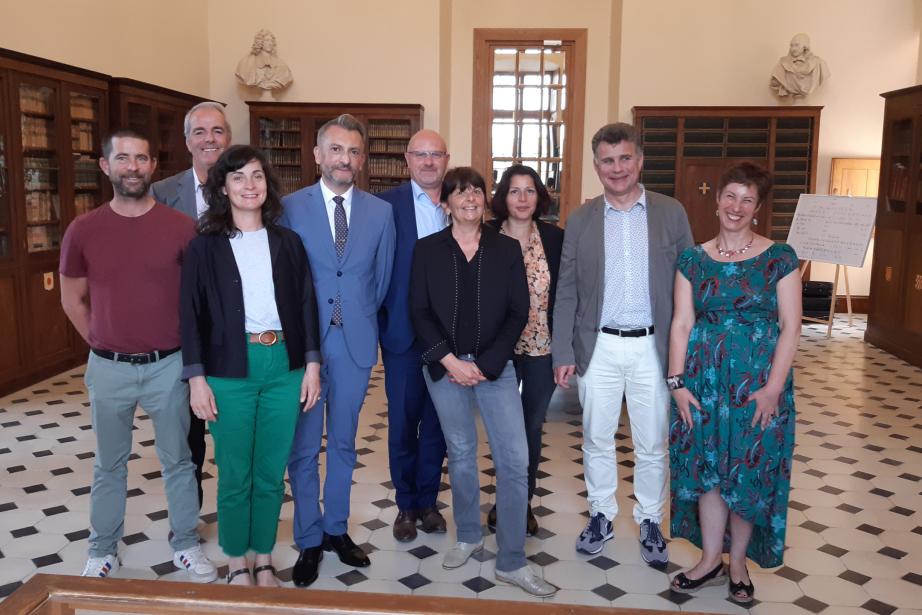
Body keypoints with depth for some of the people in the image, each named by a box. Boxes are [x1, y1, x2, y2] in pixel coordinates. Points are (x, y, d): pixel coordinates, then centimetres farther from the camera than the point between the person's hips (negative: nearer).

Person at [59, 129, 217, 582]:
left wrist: (189, 350, 1)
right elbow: (72, 298, 9)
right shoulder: (83, 230, -3)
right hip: (108, 369, 1)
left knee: (178, 460, 12)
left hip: (168, 366, -1)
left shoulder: (180, 227, -7)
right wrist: (102, 345, 6)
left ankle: (186, 545, 29)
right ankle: (103, 551, 34)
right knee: (109, 464, 16)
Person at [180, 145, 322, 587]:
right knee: (235, 475, 8)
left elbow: (306, 305, 7)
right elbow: (192, 314, -2)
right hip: (230, 370, -2)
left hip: (283, 366, 2)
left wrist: (312, 364, 2)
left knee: (271, 474, 11)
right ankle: (237, 565, 26)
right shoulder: (205, 246, 0)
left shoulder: (287, 242, 7)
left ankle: (264, 562, 28)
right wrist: (196, 378, -7)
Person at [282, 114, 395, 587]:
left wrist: (361, 318, 11)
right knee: (304, 447, 6)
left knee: (343, 443, 14)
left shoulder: (381, 212, 3)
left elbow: (382, 278, 10)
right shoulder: (291, 207, -2)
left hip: (356, 342, 2)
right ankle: (309, 541, 21)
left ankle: (336, 529, 31)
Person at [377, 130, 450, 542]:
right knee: (402, 420, 8)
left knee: (437, 420, 12)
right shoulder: (386, 204, -3)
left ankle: (428, 500, 29)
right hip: (404, 330, -2)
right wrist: (379, 321, -10)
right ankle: (406, 504, 25)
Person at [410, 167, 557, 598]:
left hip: (495, 365, 0)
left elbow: (518, 313, -1)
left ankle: (511, 562, 8)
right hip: (444, 366, 0)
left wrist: (484, 364, -9)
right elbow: (419, 312, -1)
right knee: (460, 453, 12)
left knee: (515, 459, -4)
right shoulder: (427, 249, 1)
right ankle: (469, 536, 33)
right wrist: (449, 361, -11)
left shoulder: (507, 250, 2)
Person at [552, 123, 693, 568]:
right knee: (596, 440, 12)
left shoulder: (671, 213, 1)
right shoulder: (580, 220, 3)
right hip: (598, 347, 1)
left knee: (652, 444, 10)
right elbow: (566, 293, 3)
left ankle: (650, 523, 29)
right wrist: (562, 354, -1)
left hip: (653, 347, -1)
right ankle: (601, 515, 31)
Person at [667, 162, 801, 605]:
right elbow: (682, 324, 2)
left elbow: (790, 326, -6)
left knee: (749, 473, 8)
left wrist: (773, 387, -13)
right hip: (704, 377, 2)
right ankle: (711, 561, 26)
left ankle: (738, 564, 27)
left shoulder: (779, 258, -4)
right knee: (707, 468, 9)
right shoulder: (693, 260, 3)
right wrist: (677, 382, -5)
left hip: (758, 380, -2)